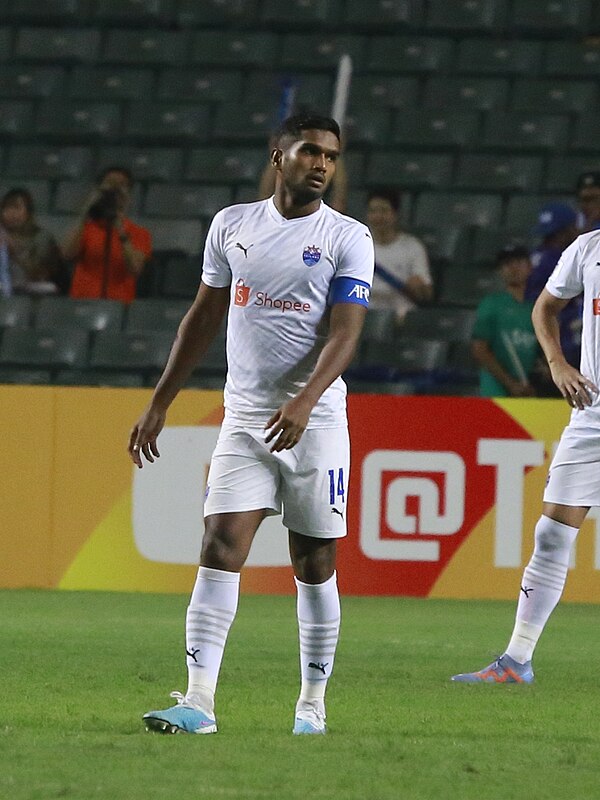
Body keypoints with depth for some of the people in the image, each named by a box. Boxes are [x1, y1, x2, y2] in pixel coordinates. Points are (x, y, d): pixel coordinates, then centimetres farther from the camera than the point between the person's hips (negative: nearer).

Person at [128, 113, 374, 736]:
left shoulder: (348, 238, -2)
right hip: (244, 418, 2)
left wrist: (304, 401, -27)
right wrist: (159, 403, 16)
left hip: (315, 421, -2)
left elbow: (344, 333, -11)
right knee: (220, 547, -11)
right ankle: (199, 702, -16)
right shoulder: (231, 224, 9)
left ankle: (312, 703, 14)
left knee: (315, 565, 2)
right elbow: (203, 316, 17)